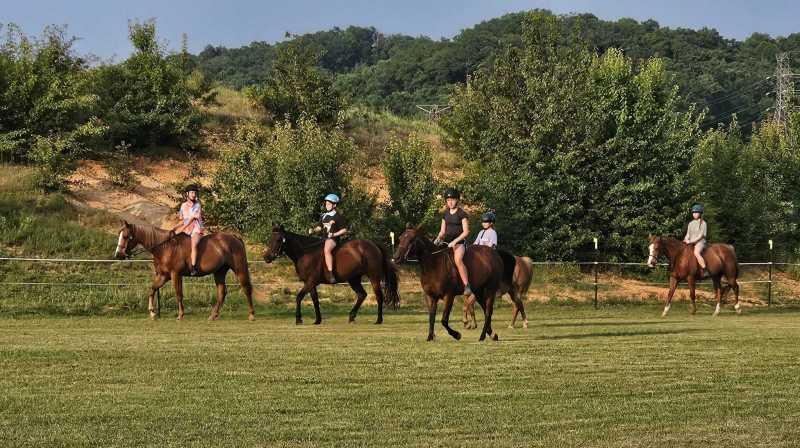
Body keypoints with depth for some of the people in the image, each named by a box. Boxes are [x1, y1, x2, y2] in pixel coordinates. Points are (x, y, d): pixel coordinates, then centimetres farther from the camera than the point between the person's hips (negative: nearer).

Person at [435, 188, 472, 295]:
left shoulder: (462, 213, -2)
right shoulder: (446, 213, 16)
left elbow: (466, 231, -7)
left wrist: (454, 241, -17)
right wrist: (438, 238, -3)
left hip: (459, 242, -7)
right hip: (446, 242, 7)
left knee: (458, 259, -34)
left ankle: (467, 286, -34)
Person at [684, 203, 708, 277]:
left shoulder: (703, 223, 0)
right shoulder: (690, 224, 18)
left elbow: (701, 235, -8)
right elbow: (688, 234, 18)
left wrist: (692, 241, -16)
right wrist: (686, 240, -4)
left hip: (700, 242, -7)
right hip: (691, 243, 7)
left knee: (696, 252, -34)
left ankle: (705, 271, -36)